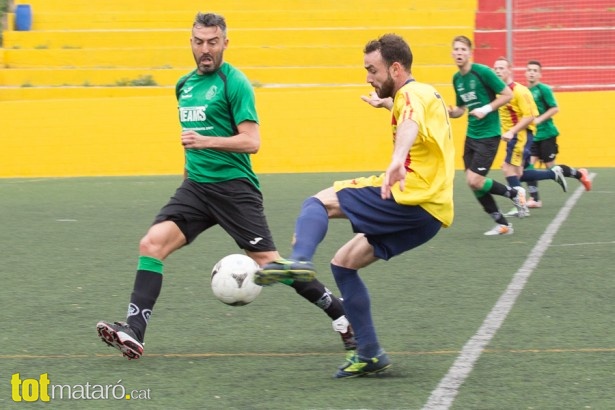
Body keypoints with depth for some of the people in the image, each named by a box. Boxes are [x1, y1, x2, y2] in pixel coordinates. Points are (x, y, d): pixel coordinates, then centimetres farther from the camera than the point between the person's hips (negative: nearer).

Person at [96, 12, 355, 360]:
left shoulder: (234, 82, -8)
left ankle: (341, 313, 12)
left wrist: (206, 141, -27)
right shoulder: (185, 85, 14)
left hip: (234, 186, -6)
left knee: (267, 262, -5)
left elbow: (251, 141, -16)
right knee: (152, 244, -12)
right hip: (196, 187, 6)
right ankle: (133, 333, -15)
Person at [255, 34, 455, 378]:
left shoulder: (412, 93, -7)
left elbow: (411, 123, -34)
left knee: (319, 202, -9)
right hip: (430, 211, 10)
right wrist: (386, 103, 70)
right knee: (344, 262, 15)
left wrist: (397, 161, -54)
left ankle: (299, 260, -38)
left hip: (413, 199, -10)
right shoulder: (424, 95, 22)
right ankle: (370, 354, 12)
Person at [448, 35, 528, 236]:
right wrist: (451, 112, -3)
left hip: (488, 135, -7)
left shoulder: (482, 72, -14)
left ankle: (514, 193, 10)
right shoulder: (457, 79, 8)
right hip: (471, 135, 7)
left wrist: (486, 109, -19)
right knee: (473, 184, 4)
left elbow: (508, 94, -11)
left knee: (475, 181, -14)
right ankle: (502, 224, 16)